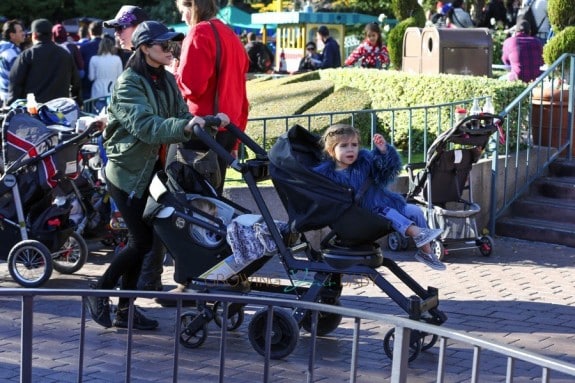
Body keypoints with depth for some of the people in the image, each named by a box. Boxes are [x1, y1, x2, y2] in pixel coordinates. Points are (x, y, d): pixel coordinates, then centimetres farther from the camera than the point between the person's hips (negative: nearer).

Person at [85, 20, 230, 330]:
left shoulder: (166, 80, 7)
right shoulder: (128, 83, -17)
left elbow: (181, 116, 1)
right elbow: (145, 125, -31)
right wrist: (184, 127, -46)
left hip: (149, 168, 7)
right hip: (126, 171, -7)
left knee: (139, 240, 8)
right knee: (142, 240, -10)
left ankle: (125, 310, 16)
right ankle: (100, 293, 9)